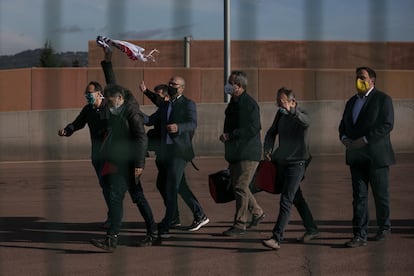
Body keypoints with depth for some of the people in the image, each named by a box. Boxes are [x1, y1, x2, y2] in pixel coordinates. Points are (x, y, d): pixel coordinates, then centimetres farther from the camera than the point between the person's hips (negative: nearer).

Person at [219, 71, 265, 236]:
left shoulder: (249, 104, -15)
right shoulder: (234, 102, 14)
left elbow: (253, 128, -23)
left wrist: (229, 135, -21)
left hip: (248, 153, -9)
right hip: (235, 153, 9)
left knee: (241, 187, -8)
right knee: (237, 186, 14)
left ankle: (240, 224, -3)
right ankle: (257, 213, 30)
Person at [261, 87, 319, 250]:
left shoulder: (300, 115, -13)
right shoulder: (280, 114, 7)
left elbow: (306, 121, -37)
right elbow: (272, 132, 19)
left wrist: (291, 110, -55)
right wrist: (267, 148, 2)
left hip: (296, 163, -8)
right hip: (282, 162, 8)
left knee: (286, 201, -14)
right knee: (296, 198, 18)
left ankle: (277, 238, -18)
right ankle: (311, 230, 32)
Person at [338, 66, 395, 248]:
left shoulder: (383, 99, -6)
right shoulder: (352, 102, 15)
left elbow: (387, 125, -16)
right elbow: (343, 125, 20)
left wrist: (365, 139, -21)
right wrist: (344, 138, -2)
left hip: (376, 156, -5)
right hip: (356, 156, 5)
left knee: (380, 194, 6)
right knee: (359, 196, -1)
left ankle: (384, 228, 27)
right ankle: (360, 235, -3)